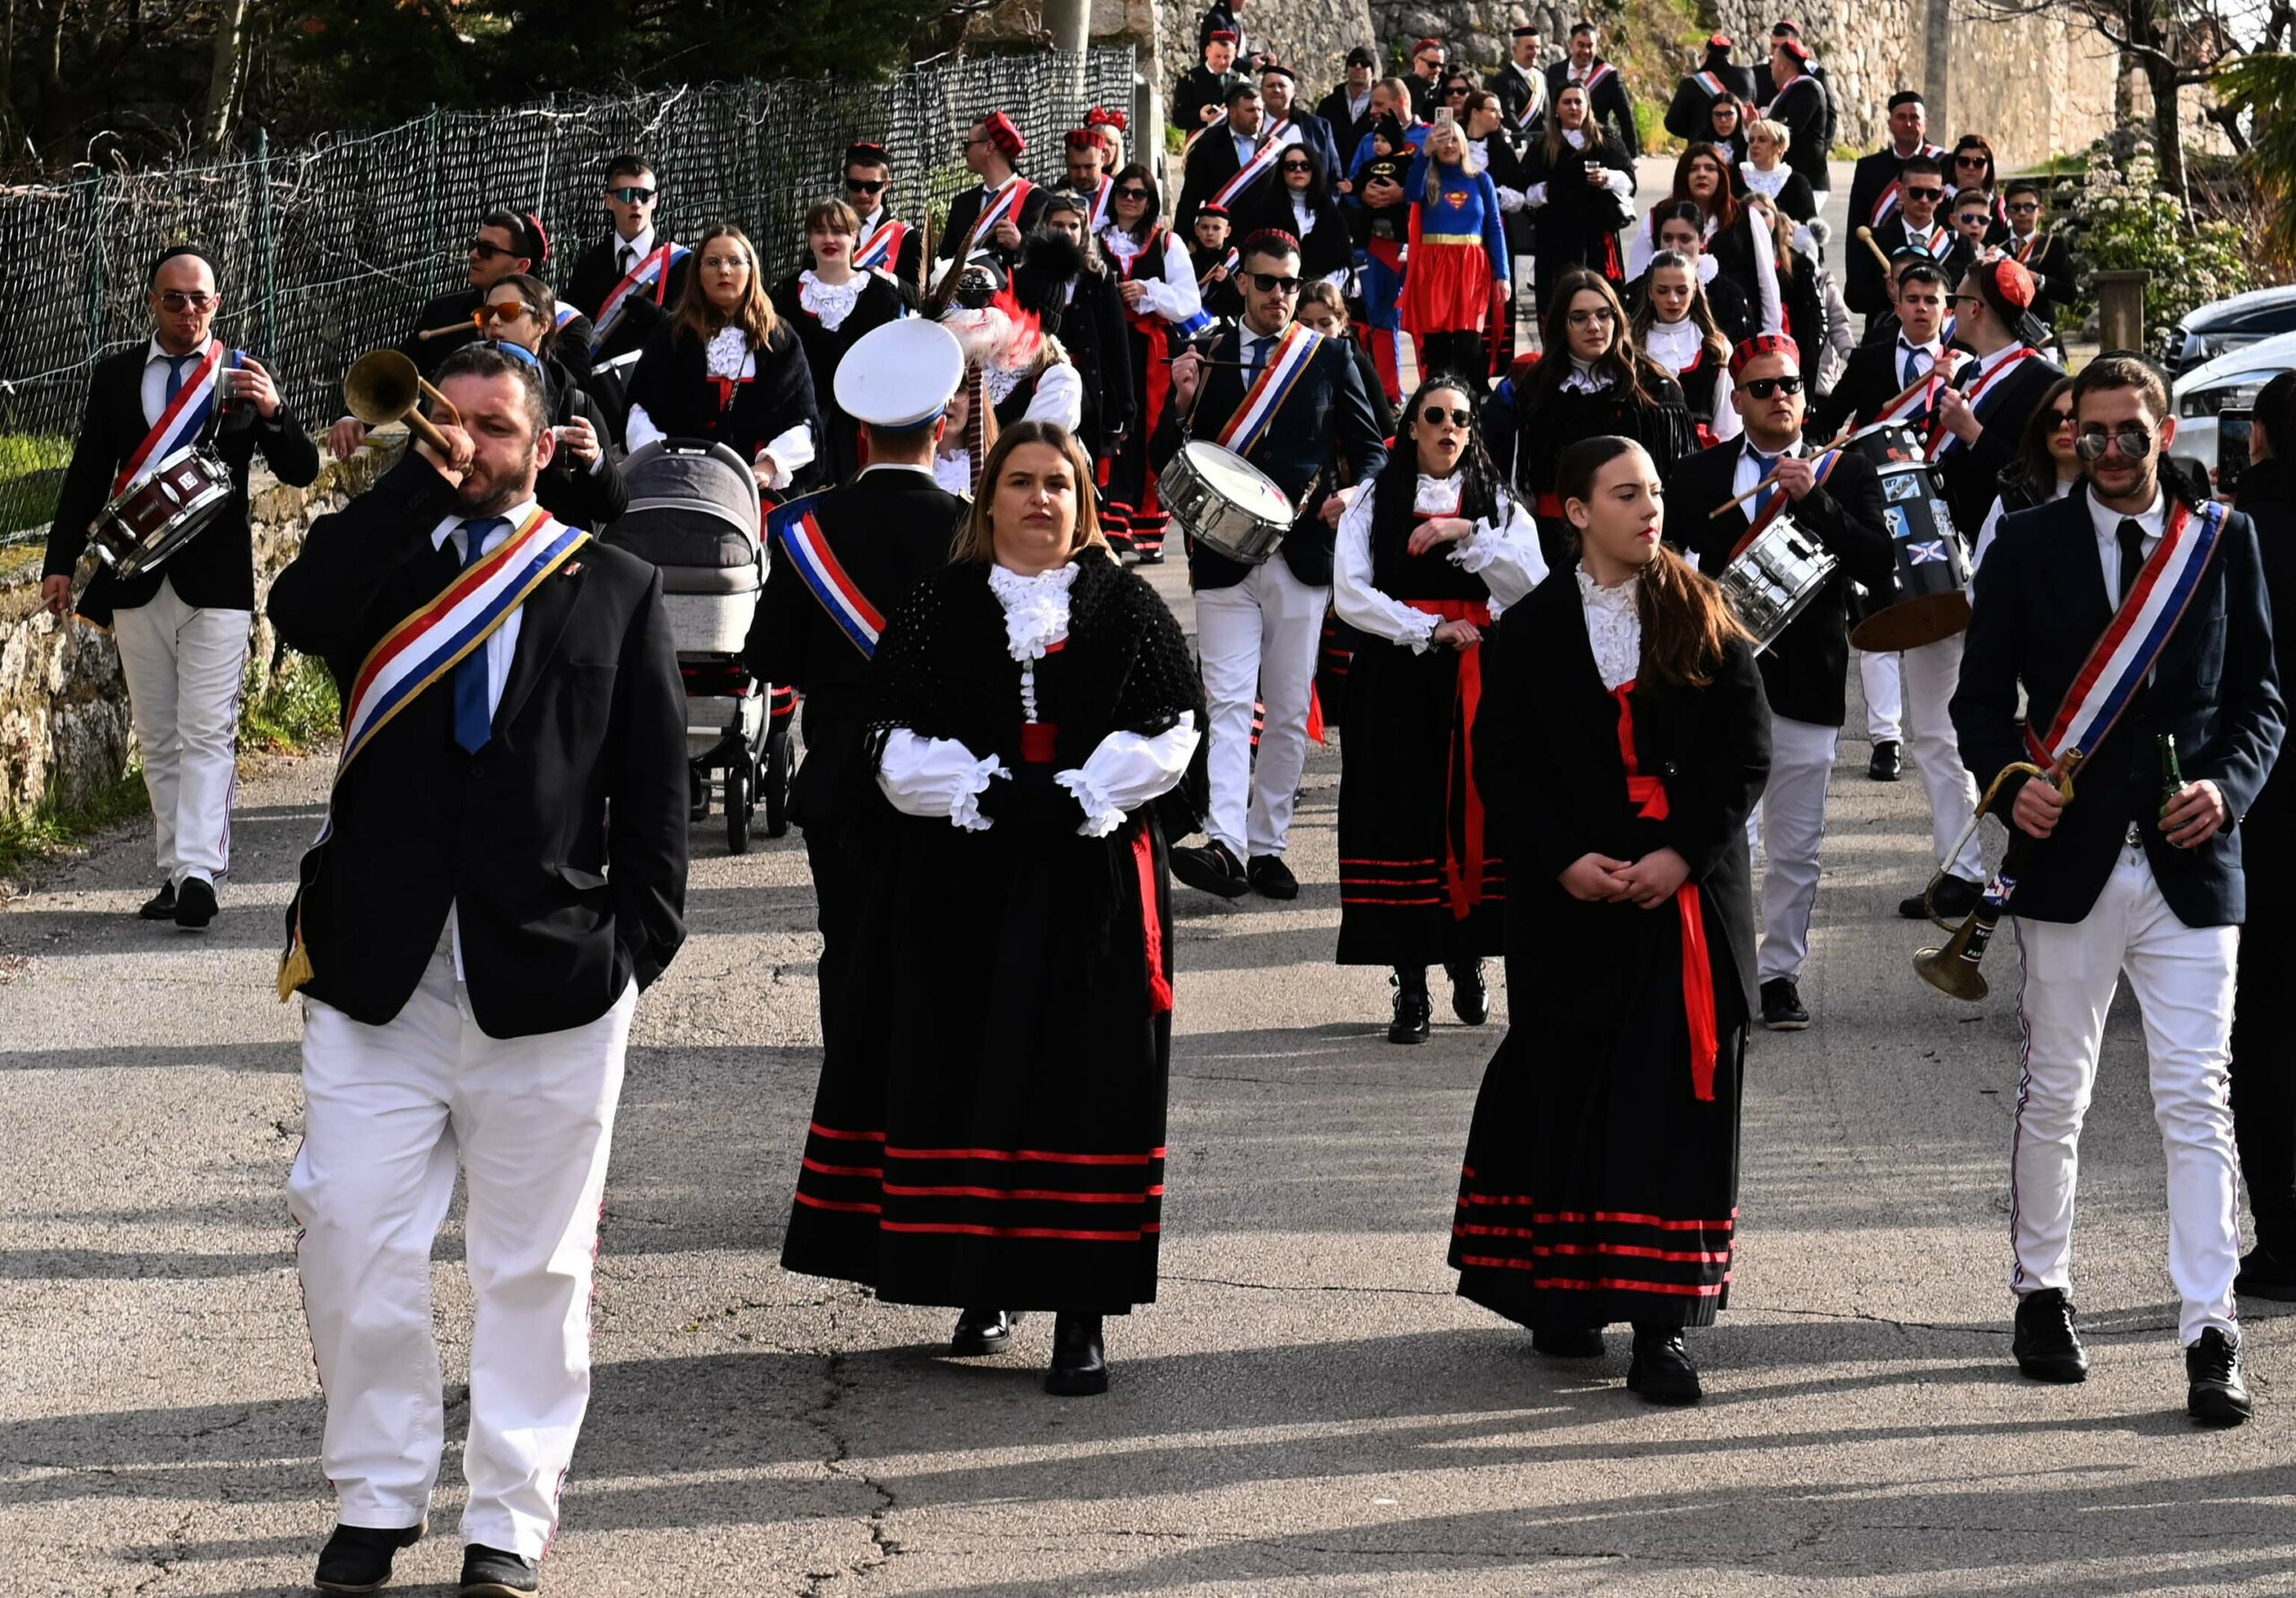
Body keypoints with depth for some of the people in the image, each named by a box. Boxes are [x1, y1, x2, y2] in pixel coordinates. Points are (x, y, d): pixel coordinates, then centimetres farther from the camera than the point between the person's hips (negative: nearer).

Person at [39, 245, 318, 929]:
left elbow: (301, 472, -2)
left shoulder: (242, 375, 1)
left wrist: (273, 411, -21)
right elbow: (87, 474, 10)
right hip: (134, 581, 3)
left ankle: (198, 875, -18)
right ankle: (175, 873, 13)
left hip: (215, 580, -3)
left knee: (207, 733, -10)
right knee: (158, 741, 8)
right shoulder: (114, 376, 7)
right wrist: (61, 561, 2)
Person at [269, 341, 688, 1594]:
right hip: (378, 971, 1)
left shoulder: (615, 590, 9)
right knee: (351, 1239, -2)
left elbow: (654, 787, 6)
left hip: (547, 975, -1)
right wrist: (418, 480, -12)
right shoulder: (385, 569, 10)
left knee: (533, 1264, 5)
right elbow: (298, 613, -14)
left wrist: (639, 942, -4)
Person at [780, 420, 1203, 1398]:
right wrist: (986, 795, -14)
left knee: (1085, 1087, -5)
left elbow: (1170, 729, 1)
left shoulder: (1125, 606, 7)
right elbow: (892, 738, 0)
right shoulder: (939, 608, 7)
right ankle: (983, 1289, 12)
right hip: (959, 886, 1)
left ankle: (1081, 1314, -3)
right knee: (960, 1085, 0)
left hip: (1090, 882, -1)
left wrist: (1077, 799, -13)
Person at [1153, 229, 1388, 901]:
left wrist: (1354, 494, -11)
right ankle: (1224, 845, -22)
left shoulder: (1330, 358, 7)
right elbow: (1166, 462, 5)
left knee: (1288, 712, 5)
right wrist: (1183, 403, -13)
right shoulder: (1205, 359, 6)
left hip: (1302, 559, 1)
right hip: (1224, 560, -1)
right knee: (1229, 704, -11)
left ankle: (1267, 846, 13)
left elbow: (1370, 448, 10)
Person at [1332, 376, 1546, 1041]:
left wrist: (1467, 534, -15)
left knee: (1472, 817, -3)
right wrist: (1430, 629, -11)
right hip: (1394, 681, -1)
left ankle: (1467, 961, 13)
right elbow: (1350, 594, -3)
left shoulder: (1499, 505, 10)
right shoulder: (1374, 501, 7)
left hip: (1475, 684, 1)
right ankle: (1410, 986, -4)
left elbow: (1531, 587, -5)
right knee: (1401, 822, -6)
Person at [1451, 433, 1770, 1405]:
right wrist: (1564, 859, -13)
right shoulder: (1531, 632, 4)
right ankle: (1561, 1297, 19)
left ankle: (1660, 1327, -4)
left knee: (1676, 1102, -4)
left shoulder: (1705, 621, 4)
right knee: (1563, 1096, 4)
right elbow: (1501, 765, 1)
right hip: (1571, 902, 0)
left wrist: (1682, 853, -12)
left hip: (1690, 895, 0)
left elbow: (1747, 752, 0)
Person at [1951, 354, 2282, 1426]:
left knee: (2196, 1104, -5)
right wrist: (2010, 782, -13)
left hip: (2191, 864, 0)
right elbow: (1981, 696, 5)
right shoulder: (2029, 545, 4)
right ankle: (2041, 1293, 26)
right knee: (2053, 1097, 9)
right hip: (2069, 859, 0)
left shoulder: (2224, 541, 5)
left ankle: (2210, 1341, -6)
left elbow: (2260, 694, 8)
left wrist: (2230, 783, -10)